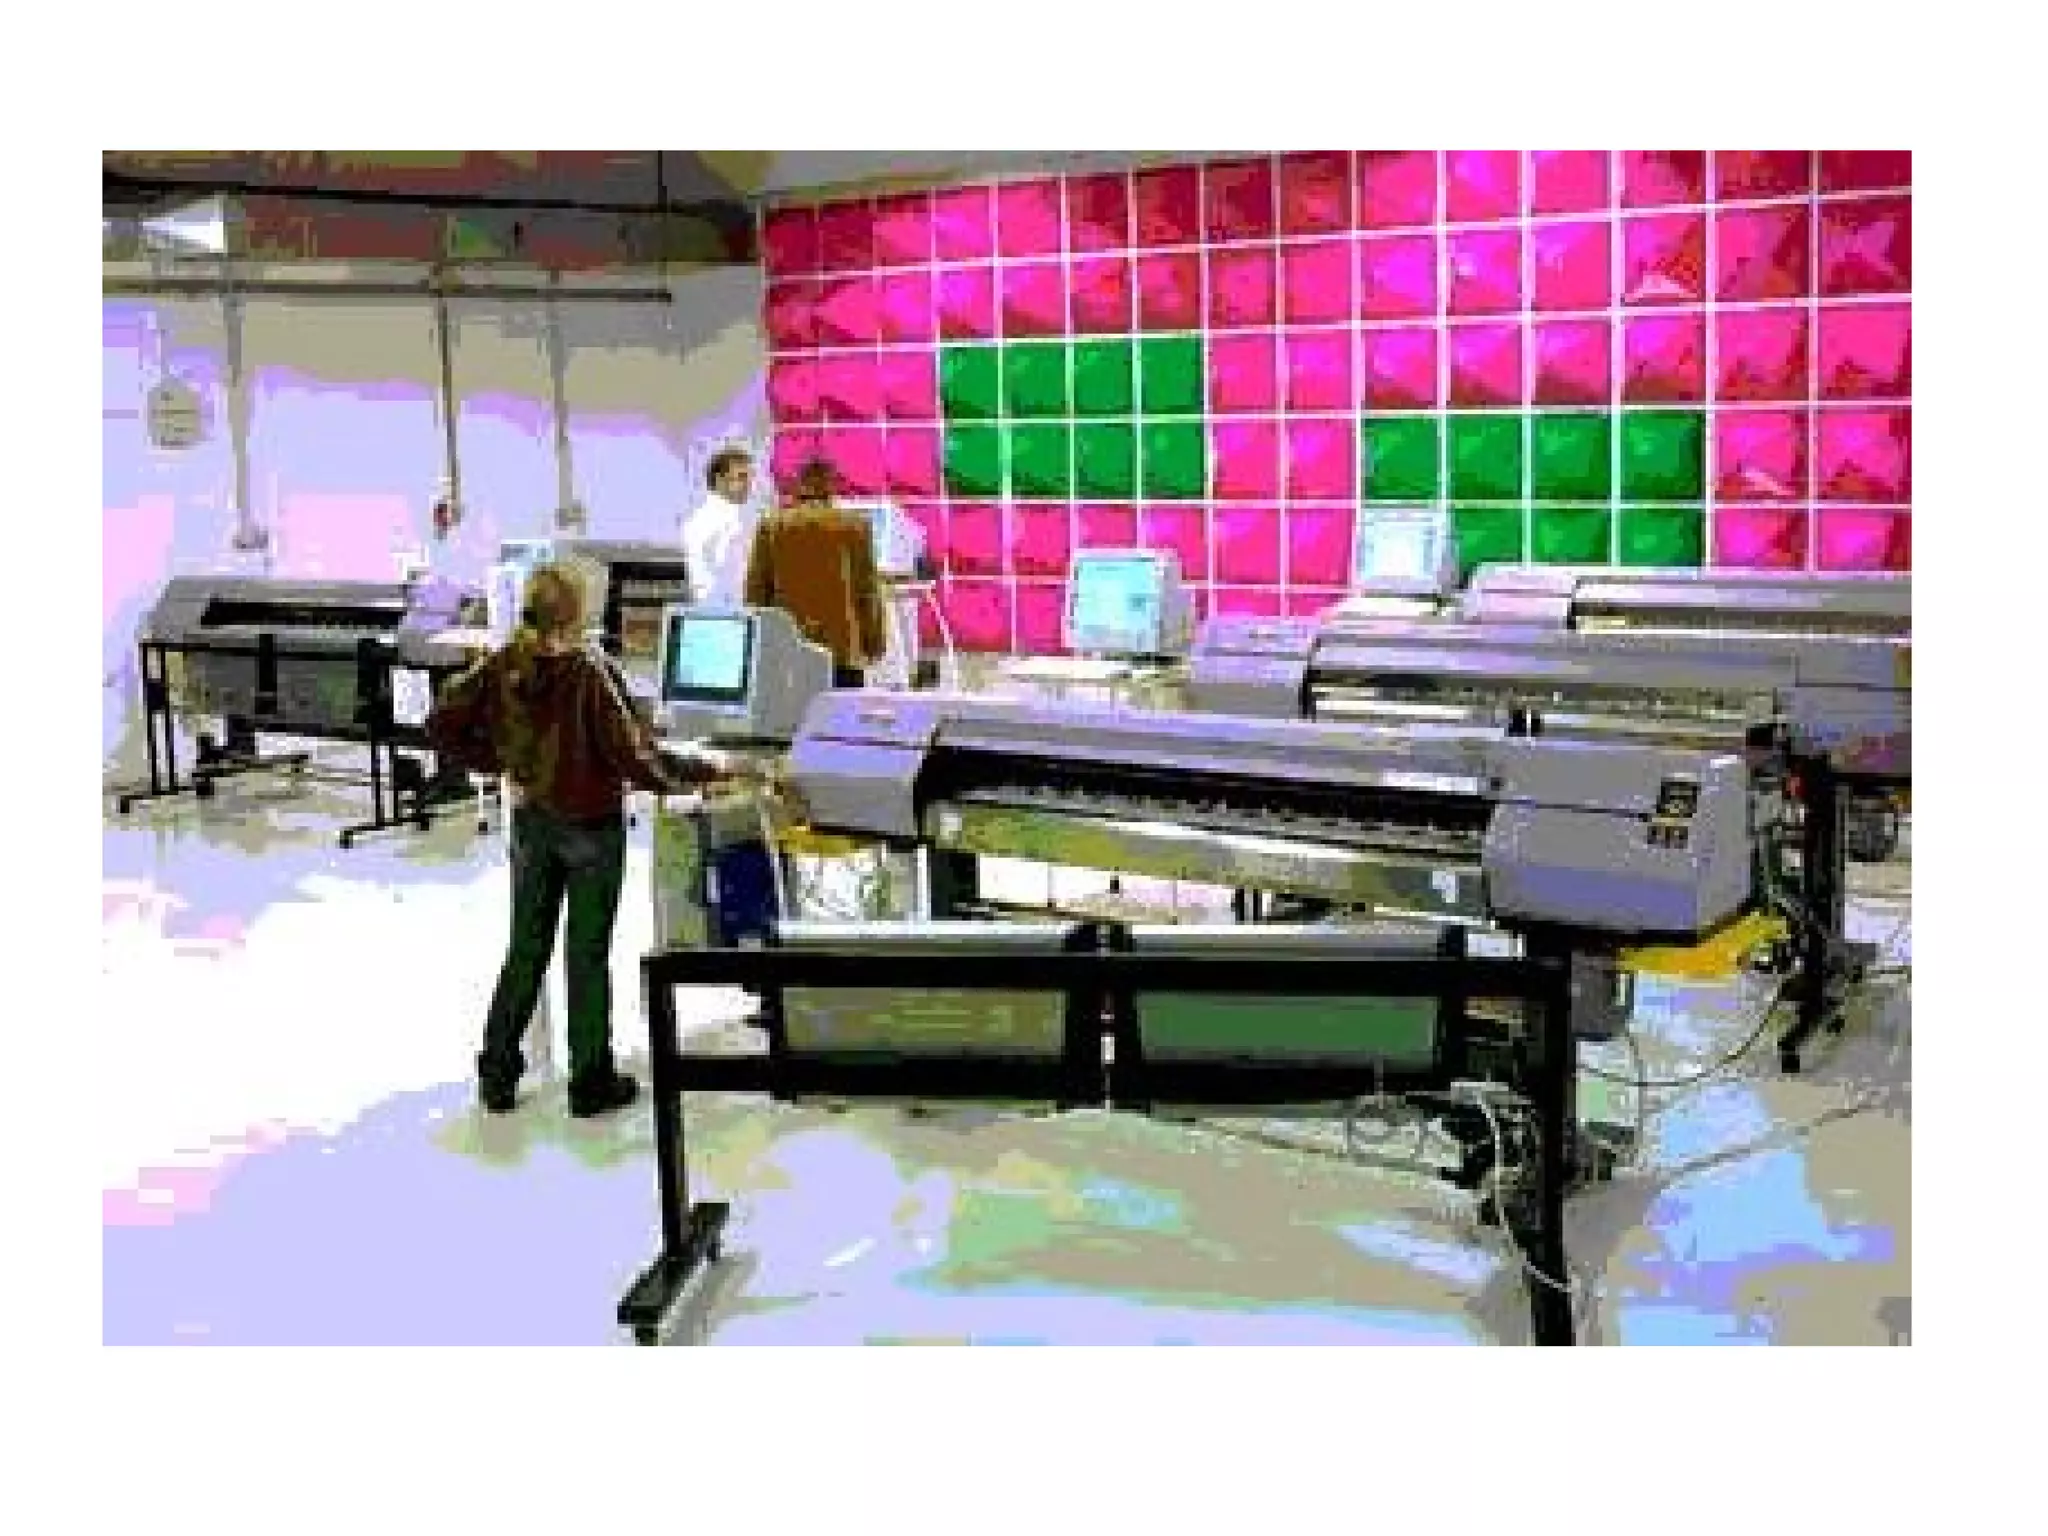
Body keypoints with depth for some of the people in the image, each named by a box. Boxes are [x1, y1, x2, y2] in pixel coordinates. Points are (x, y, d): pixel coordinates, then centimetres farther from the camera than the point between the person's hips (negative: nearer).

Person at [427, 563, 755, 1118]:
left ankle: (498, 1073, 25)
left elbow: (443, 726, 1)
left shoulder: (501, 666, -7)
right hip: (591, 826, -4)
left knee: (526, 947, 17)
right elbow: (635, 758, -22)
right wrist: (710, 768, -13)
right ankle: (591, 1082, 19)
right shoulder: (591, 672, -22)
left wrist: (495, 760, 11)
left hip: (530, 819, 5)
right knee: (588, 953, 8)